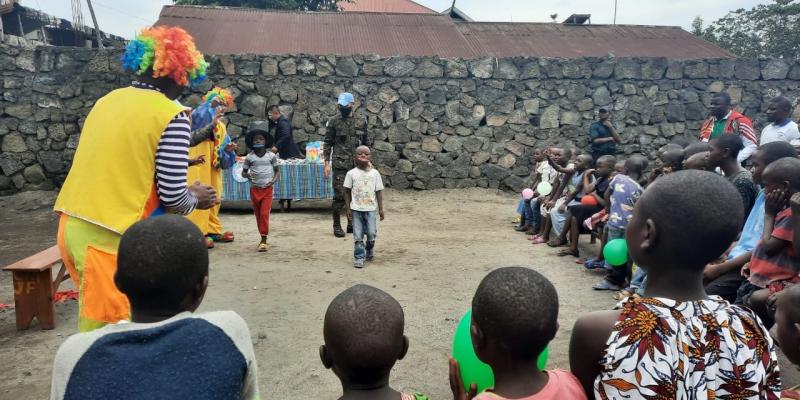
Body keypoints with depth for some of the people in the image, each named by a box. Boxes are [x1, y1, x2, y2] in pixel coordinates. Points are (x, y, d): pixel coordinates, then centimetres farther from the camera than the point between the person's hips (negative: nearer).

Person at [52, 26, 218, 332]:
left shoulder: (108, 100, 11)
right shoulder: (172, 116, -11)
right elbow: (173, 197, -13)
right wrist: (196, 198, 9)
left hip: (73, 225, 8)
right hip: (110, 237, -8)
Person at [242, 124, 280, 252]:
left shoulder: (271, 155, -1)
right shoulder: (249, 157, 1)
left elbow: (277, 171, 7)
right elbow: (243, 172, 8)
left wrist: (273, 180, -11)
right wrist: (247, 175, -15)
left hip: (267, 189, -2)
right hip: (254, 189, 2)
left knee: (264, 214, -11)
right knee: (258, 215, 9)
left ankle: (264, 240, -7)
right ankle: (263, 238, 21)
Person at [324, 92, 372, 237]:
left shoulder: (361, 122, 9)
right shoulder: (333, 122, 1)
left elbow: (366, 143, 14)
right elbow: (328, 143, 1)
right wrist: (327, 163, -5)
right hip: (340, 165, -3)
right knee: (339, 196, -4)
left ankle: (352, 224, 19)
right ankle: (337, 226, 7)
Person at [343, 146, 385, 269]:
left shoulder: (375, 173, 2)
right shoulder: (351, 173, -1)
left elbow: (379, 191, 4)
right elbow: (347, 191, 4)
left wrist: (380, 208, 1)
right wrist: (348, 208, -1)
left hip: (371, 209, 1)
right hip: (356, 209, 0)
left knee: (371, 233, 2)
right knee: (358, 235, 1)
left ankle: (370, 250, 31)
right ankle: (359, 258, 10)